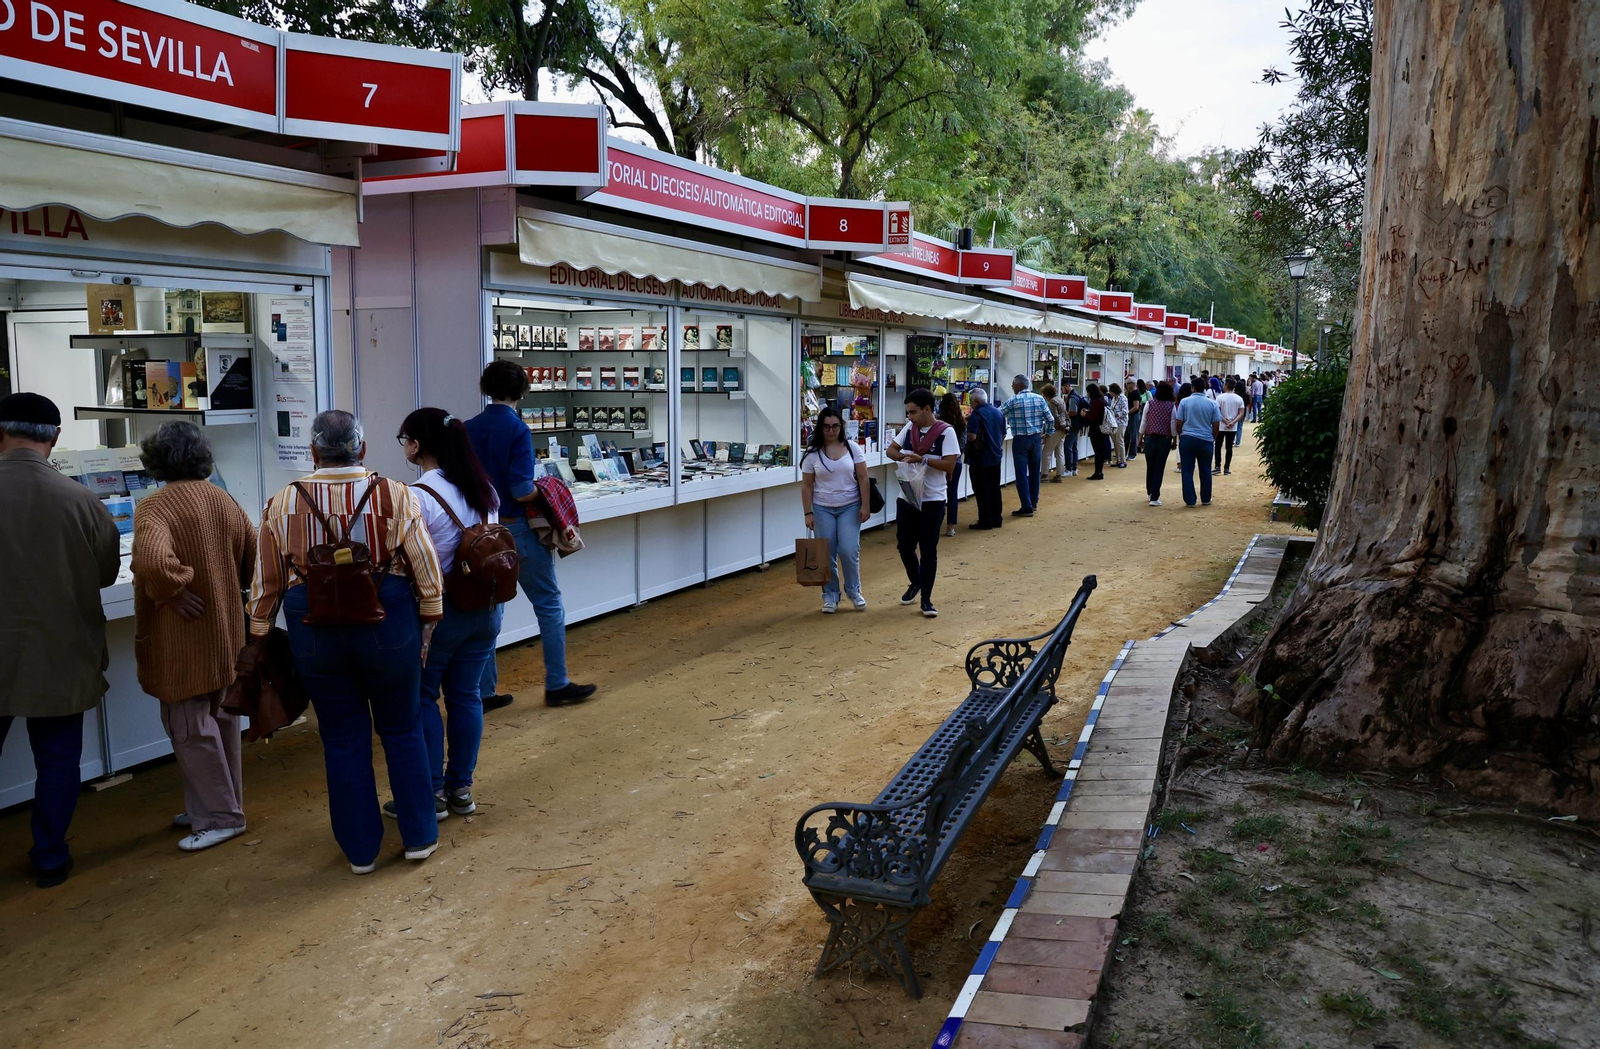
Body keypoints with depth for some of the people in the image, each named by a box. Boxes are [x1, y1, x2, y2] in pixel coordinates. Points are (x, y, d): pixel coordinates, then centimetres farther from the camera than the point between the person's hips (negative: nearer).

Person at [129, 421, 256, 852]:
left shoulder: (155, 506, -18)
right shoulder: (223, 499, 4)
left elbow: (153, 559, -35)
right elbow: (252, 551, 12)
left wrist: (174, 591, -20)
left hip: (182, 638, -8)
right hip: (224, 631, 8)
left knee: (190, 728, 3)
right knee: (220, 719, 17)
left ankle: (220, 817, 10)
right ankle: (217, 804, 30)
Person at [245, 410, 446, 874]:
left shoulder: (282, 504, -2)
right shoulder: (395, 495, -7)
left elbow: (267, 582, 5)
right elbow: (426, 569, -6)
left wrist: (257, 640, 15)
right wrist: (427, 625, 5)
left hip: (315, 629, 1)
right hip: (387, 622, -1)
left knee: (343, 738, 13)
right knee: (402, 730, 15)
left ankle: (360, 849, 22)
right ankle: (418, 836, 23)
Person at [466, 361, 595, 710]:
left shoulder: (468, 429, 2)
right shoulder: (517, 430, -15)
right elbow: (522, 491, -21)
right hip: (516, 528, -6)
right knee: (549, 605, 8)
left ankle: (484, 691, 16)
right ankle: (556, 685, 12)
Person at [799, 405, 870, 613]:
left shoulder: (852, 448, -1)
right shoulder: (812, 453, -2)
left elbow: (863, 478, 0)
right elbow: (806, 486, 0)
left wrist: (865, 505, -6)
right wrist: (808, 513, -4)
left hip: (850, 507, 0)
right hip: (823, 509, 1)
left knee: (849, 551, -8)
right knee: (827, 554, 2)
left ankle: (854, 591, 14)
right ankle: (830, 596, 16)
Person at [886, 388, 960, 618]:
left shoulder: (946, 432, -11)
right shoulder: (909, 428, 4)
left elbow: (949, 464, -16)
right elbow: (891, 450, 11)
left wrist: (922, 459, -23)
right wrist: (903, 457, -10)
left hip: (932, 500, -5)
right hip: (907, 497, 5)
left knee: (928, 549, 2)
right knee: (904, 546, 13)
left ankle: (926, 599, 11)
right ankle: (915, 583, 39)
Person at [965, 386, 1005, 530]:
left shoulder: (977, 414, -16)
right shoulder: (998, 412, 8)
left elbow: (971, 437, -23)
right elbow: (1003, 435, 15)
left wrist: (968, 424, -5)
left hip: (980, 459, -7)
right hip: (996, 457, 7)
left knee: (982, 491, 0)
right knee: (995, 489, 14)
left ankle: (985, 521, 1)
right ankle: (996, 519, 19)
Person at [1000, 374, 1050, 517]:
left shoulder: (1014, 400, -8)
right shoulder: (1039, 398, 4)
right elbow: (1050, 419, 3)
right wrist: (1046, 433, 16)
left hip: (1020, 440, -5)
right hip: (1036, 438, 5)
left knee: (1021, 473, -1)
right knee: (1034, 471, 17)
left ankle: (1027, 507, -3)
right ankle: (1034, 502, 28)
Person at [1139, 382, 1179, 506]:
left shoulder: (1150, 404, -2)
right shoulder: (1172, 406, -5)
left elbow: (1143, 423, 0)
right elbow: (1173, 426, -5)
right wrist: (1174, 440, 6)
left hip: (1150, 438, 1)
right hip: (1165, 440, -1)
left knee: (1150, 467, 16)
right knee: (1159, 469, 0)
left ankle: (1150, 493, 30)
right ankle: (1154, 498, -3)